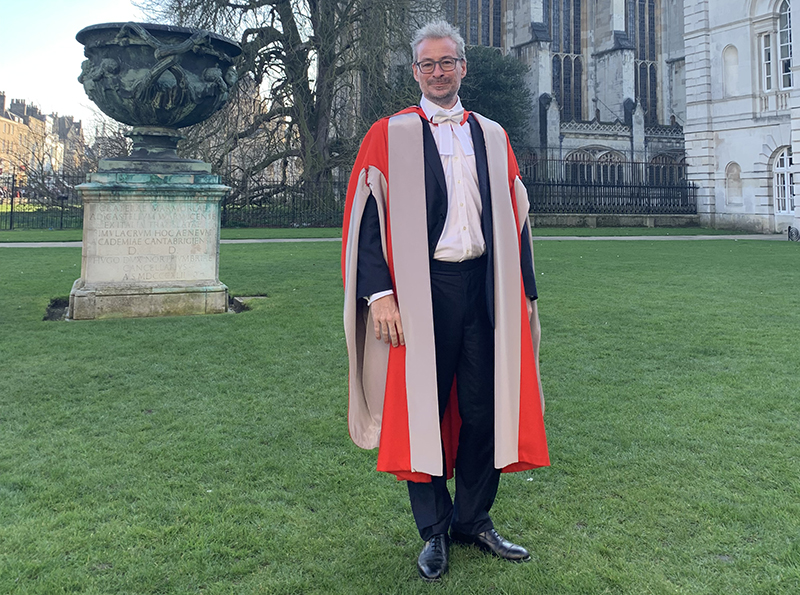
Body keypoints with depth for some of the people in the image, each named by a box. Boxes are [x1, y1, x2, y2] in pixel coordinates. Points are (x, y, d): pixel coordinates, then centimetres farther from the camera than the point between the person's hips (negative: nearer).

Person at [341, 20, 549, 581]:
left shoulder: (493, 136, 14)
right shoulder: (388, 136, 3)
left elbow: (515, 218, 14)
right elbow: (367, 218, -3)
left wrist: (526, 292, 9)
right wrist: (379, 294, -13)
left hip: (486, 288, 3)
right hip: (420, 290, -3)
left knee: (484, 409, 7)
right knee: (423, 410, 4)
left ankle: (474, 520, 26)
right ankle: (434, 532, 21)